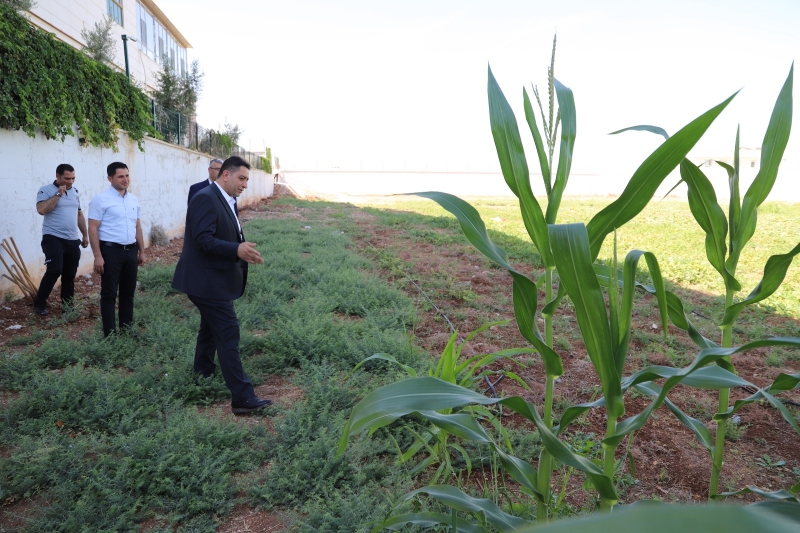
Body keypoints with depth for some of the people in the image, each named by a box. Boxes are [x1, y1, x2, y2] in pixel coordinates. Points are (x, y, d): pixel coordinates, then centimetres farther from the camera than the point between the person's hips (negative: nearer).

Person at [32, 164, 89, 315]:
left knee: (70, 274, 8)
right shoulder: (46, 190, -6)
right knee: (55, 270, -17)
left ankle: (67, 305, 19)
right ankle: (39, 304, -2)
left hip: (73, 240, 6)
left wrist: (85, 235, 19)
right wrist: (58, 194, -18)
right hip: (54, 238, -6)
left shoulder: (75, 191, 13)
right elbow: (41, 210, -22)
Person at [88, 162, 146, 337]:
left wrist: (142, 251, 16)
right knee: (109, 294, 2)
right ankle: (110, 334, 9)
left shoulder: (133, 199, 12)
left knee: (128, 292, 13)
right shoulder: (101, 199, -8)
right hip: (111, 251, -6)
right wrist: (98, 256, -16)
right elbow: (93, 228, -10)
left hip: (131, 251, 6)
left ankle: (127, 329, 24)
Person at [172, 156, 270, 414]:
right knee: (228, 334, -10)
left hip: (213, 281, 11)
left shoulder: (225, 201, 14)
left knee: (211, 330, 21)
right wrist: (237, 250, -35)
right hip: (207, 282, -11)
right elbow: (203, 240, -26)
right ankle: (242, 397, -7)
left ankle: (202, 378, 37)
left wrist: (243, 251, 5)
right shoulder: (206, 198, -17)